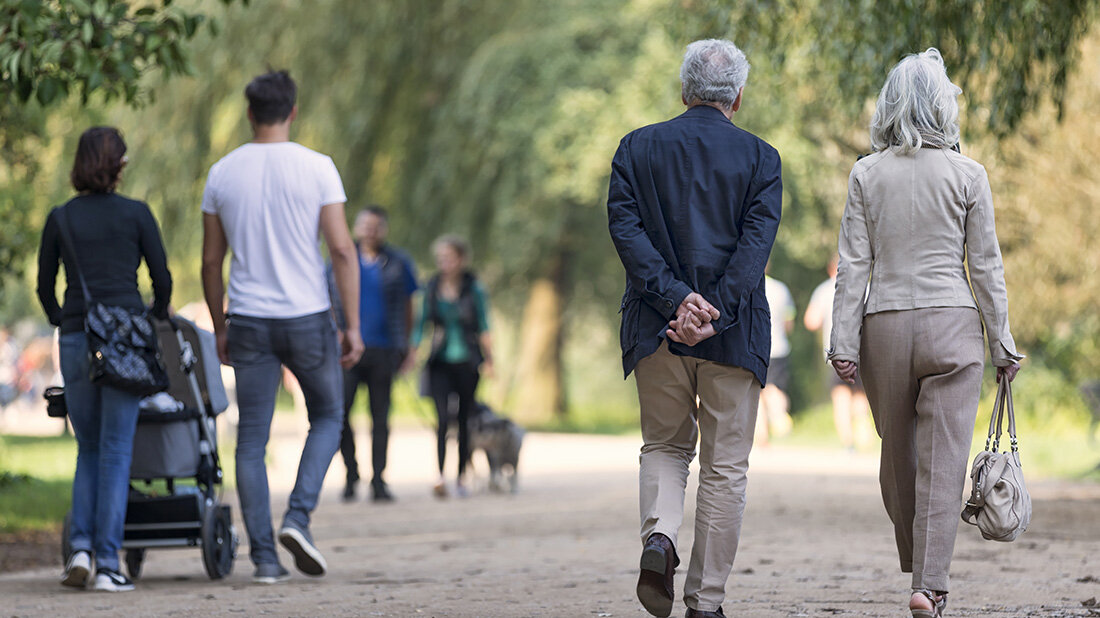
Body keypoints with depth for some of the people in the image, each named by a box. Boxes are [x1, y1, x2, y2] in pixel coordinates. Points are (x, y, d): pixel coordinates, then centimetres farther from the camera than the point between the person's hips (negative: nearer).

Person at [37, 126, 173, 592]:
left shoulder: (60, 218, 5)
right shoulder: (136, 214, 0)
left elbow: (44, 288, 12)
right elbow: (163, 279, 3)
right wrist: (157, 320, 23)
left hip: (76, 342, 2)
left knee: (88, 450, 15)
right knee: (116, 452, 0)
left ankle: (81, 548, 0)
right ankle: (107, 564, -4)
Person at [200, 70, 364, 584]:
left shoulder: (222, 174, 3)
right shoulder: (316, 168, -5)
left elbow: (211, 261, 7)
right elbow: (342, 250, -9)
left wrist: (220, 328, 17)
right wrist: (353, 326, -5)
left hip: (248, 322, 2)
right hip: (308, 319, -2)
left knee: (252, 441, 6)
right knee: (327, 417, 18)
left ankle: (264, 556, 2)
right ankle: (298, 517, -2)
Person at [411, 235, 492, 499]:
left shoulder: (473, 289, -1)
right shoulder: (432, 288, 5)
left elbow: (483, 328, 2)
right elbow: (422, 323, 10)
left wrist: (488, 360, -3)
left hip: (466, 362, -1)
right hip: (440, 363, 1)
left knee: (464, 419, 5)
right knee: (442, 417, -14)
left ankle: (462, 475, 17)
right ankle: (440, 475, -21)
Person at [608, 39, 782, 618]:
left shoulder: (637, 148, 5)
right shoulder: (759, 157, 0)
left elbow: (626, 229, -6)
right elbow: (756, 243, -11)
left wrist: (676, 298, -12)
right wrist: (713, 312, -16)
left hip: (655, 329, 2)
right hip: (734, 332, -2)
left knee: (664, 446, 19)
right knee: (724, 466, 6)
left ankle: (659, 537, -9)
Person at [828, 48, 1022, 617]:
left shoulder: (867, 174, 1)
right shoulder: (968, 176, -2)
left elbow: (853, 265, -2)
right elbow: (985, 266, -1)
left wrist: (844, 343, -1)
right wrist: (1002, 344, 6)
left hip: (885, 324, 2)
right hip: (952, 322, -2)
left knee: (897, 457, 17)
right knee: (943, 461, -2)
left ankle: (918, 567, 31)